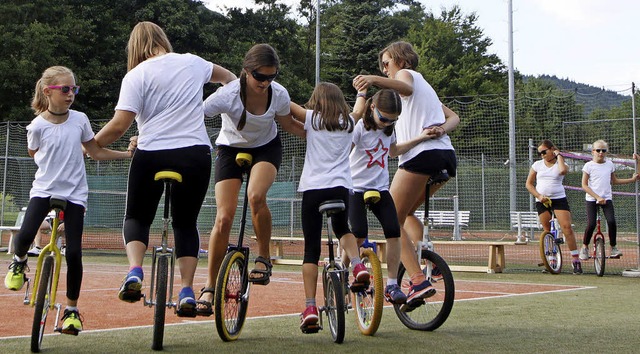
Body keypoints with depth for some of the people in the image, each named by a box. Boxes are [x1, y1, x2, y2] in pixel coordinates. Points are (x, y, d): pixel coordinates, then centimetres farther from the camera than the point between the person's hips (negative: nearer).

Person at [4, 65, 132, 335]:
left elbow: (95, 152, 8)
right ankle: (19, 262, 15)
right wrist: (54, 165, 3)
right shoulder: (37, 126, -7)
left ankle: (71, 309, 11)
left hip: (74, 193, 1)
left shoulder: (80, 119, -2)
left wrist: (128, 154, 1)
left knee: (74, 253, -6)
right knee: (25, 235, -23)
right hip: (44, 189, -1)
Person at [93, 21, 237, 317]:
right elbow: (226, 76, 31)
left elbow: (119, 125, -10)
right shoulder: (192, 63, 11)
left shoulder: (136, 75, -2)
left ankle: (135, 272, -10)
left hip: (151, 154, -3)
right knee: (186, 222, 15)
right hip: (196, 154, 3)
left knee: (137, 218, 15)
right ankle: (187, 291, 4)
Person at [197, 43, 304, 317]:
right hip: (231, 149, 0)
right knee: (224, 217, -11)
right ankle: (210, 287, 5)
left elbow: (289, 125, 0)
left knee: (256, 196, -32)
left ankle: (264, 259, -8)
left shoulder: (279, 94, -21)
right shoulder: (228, 94, -30)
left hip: (266, 148, 1)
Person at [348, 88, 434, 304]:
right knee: (358, 234, -19)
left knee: (394, 232, -11)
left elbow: (393, 151, 26)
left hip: (380, 188, 5)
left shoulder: (388, 129, 7)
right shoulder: (359, 127, -13)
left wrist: (421, 138, 22)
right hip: (356, 188, -5)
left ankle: (392, 285, -2)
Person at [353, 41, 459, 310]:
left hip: (421, 155, -9)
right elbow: (453, 117, 18)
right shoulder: (425, 85, 34)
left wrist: (374, 79, -38)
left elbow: (405, 87, -20)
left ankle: (419, 281, -19)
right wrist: (441, 129, -4)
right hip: (446, 156, 9)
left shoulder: (407, 73, 9)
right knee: (405, 212, 24)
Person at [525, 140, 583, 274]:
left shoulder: (560, 163, 2)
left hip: (559, 199, -3)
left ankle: (576, 260, -11)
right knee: (547, 231, 4)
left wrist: (558, 155, -9)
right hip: (542, 201, 3)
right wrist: (539, 195, -6)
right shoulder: (537, 165, 9)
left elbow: (563, 170, -24)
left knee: (567, 227, -15)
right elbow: (528, 184, 10)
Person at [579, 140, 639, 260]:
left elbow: (614, 181, 22)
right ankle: (585, 247, 8)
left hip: (607, 198, 3)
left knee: (611, 222, -18)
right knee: (591, 224, -15)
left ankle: (613, 247, -1)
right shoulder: (589, 166, -4)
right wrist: (597, 197, -14)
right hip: (591, 199, -3)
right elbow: (584, 185, -6)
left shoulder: (609, 164, 9)